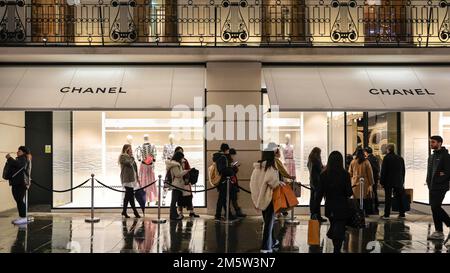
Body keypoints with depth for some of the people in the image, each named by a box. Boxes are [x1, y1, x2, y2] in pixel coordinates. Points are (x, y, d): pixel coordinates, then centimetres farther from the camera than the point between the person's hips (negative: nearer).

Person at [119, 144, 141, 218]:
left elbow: (135, 167, 21)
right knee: (131, 195, -10)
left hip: (132, 178, 8)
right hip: (127, 179, -8)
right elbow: (129, 163, -21)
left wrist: (137, 177, 17)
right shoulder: (122, 157, -4)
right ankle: (135, 212, -8)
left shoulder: (130, 157, 20)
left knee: (128, 195, 9)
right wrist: (132, 158, -4)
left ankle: (124, 211, 15)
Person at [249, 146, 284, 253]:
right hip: (269, 197, -7)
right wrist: (279, 183, -10)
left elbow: (253, 181, 5)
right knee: (269, 222, 1)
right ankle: (266, 247, 2)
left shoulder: (257, 167, 5)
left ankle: (273, 242, 33)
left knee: (267, 221, 19)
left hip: (260, 197, 7)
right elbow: (270, 180, -29)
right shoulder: (271, 167, -15)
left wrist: (257, 196, 11)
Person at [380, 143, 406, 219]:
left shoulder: (386, 158, -10)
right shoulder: (400, 158, 8)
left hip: (388, 181, -5)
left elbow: (383, 171, -11)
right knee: (400, 198, 11)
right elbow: (403, 171, 13)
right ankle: (402, 214, 15)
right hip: (398, 182, 5)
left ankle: (386, 214, 0)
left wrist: (382, 181, -6)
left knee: (388, 198, -1)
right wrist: (402, 181, 18)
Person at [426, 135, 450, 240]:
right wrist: (429, 181, 9)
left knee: (435, 207, -8)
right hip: (432, 187, 9)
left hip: (440, 187, -9)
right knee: (435, 207, 11)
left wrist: (441, 179, -16)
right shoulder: (431, 156, 17)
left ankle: (439, 232, 0)